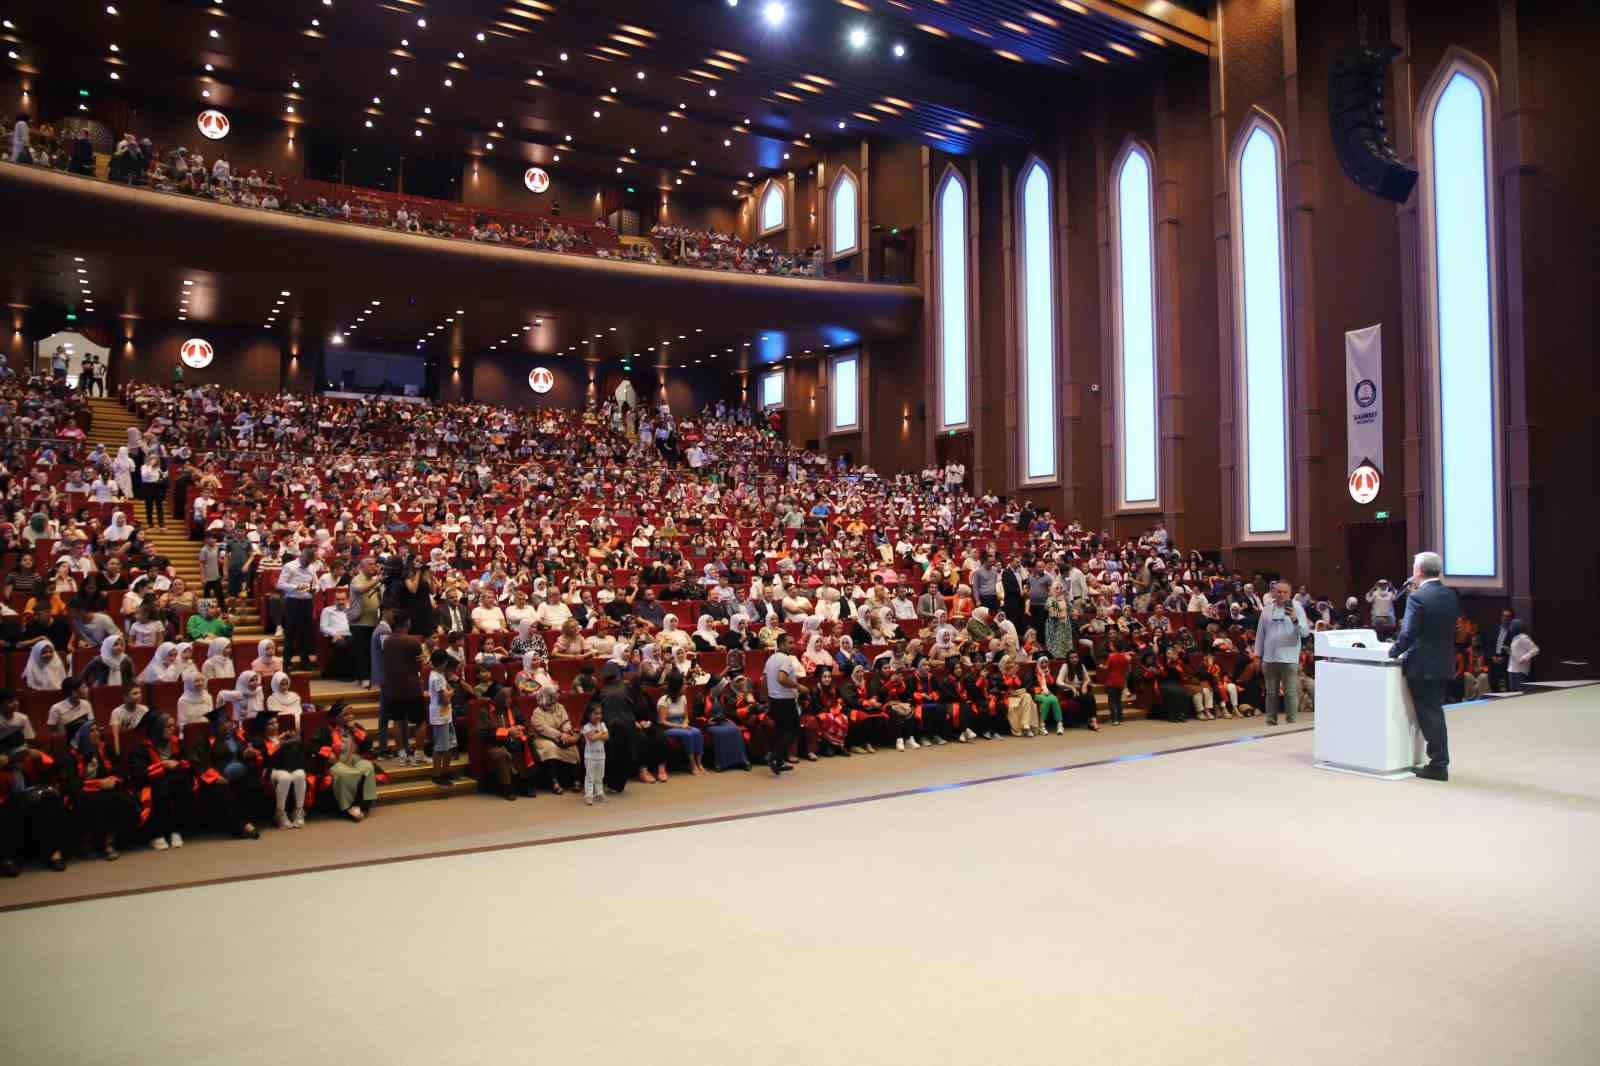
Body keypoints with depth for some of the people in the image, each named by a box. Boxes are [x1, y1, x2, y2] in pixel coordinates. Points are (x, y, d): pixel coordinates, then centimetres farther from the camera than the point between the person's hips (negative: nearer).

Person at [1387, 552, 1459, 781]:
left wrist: (1393, 652, -4)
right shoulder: (1451, 595, 5)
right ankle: (1441, 760, 25)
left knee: (1428, 714, 1)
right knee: (1435, 712, 18)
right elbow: (1445, 626, 15)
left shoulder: (1417, 597, -18)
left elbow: (1408, 633, -21)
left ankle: (1438, 765, 5)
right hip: (1444, 663, 8)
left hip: (1422, 666, -7)